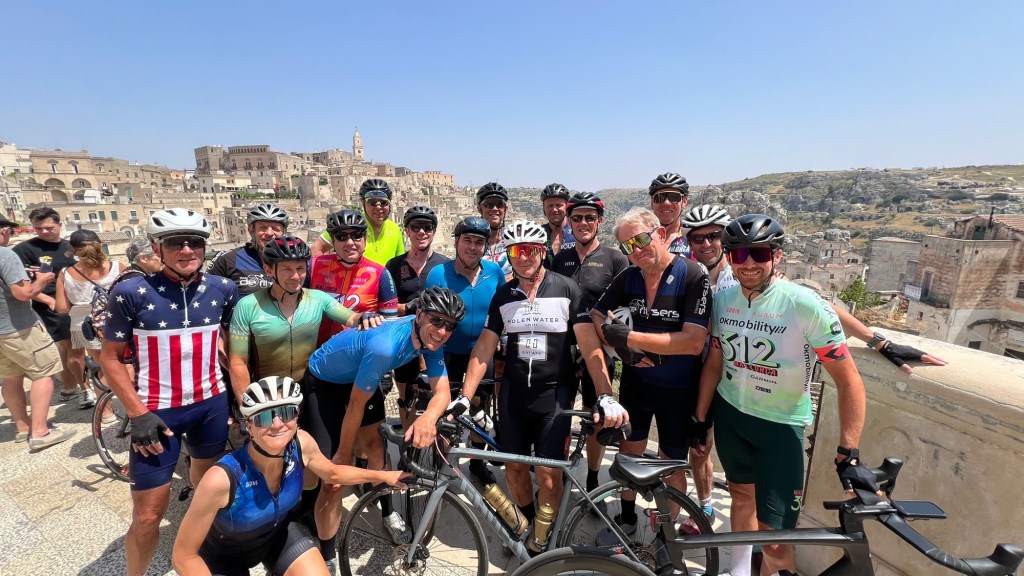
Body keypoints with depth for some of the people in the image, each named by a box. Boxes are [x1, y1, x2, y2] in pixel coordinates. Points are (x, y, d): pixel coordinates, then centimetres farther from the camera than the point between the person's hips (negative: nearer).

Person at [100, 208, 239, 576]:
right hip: (157, 412, -3)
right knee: (148, 515, 3)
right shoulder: (131, 293, -14)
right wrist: (138, 414, -12)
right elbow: (110, 358, -5)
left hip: (211, 405, 3)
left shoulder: (223, 289, -5)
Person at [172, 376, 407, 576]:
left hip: (279, 533, 3)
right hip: (225, 556, -3)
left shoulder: (301, 444, -25)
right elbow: (184, 556, -21)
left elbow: (333, 473, -3)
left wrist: (384, 475, -3)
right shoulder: (222, 479, -36)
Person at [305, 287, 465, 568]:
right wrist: (344, 454, -14)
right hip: (323, 381, -6)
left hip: (359, 376, 6)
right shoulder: (385, 346, -40)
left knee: (376, 446, 11)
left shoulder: (429, 340, -18)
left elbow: (442, 391, -21)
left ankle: (388, 512, 35)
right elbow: (356, 405, -27)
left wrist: (428, 418, -43)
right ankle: (326, 559, 11)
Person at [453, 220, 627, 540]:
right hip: (513, 391, 4)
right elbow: (484, 347, 2)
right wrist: (465, 397, -3)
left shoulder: (567, 290, -8)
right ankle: (526, 523, 37)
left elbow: (590, 345, -12)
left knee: (547, 472, -3)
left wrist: (606, 396, -22)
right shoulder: (503, 295, 3)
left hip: (555, 392, -3)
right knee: (514, 467, 10)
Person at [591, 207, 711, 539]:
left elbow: (694, 342, -27)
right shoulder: (628, 277, -5)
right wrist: (621, 348, -16)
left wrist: (629, 337, -28)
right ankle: (627, 519, 41)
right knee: (629, 452, 17)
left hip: (678, 388, -4)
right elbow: (596, 317, 2)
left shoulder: (693, 276, -19)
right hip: (635, 380, 4)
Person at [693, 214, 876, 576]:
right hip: (729, 412, 4)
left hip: (781, 424, -4)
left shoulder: (806, 306, -21)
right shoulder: (723, 298, -7)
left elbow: (849, 381, -15)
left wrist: (848, 455, -18)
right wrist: (700, 418, 7)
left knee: (774, 535, -3)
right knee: (741, 494, 23)